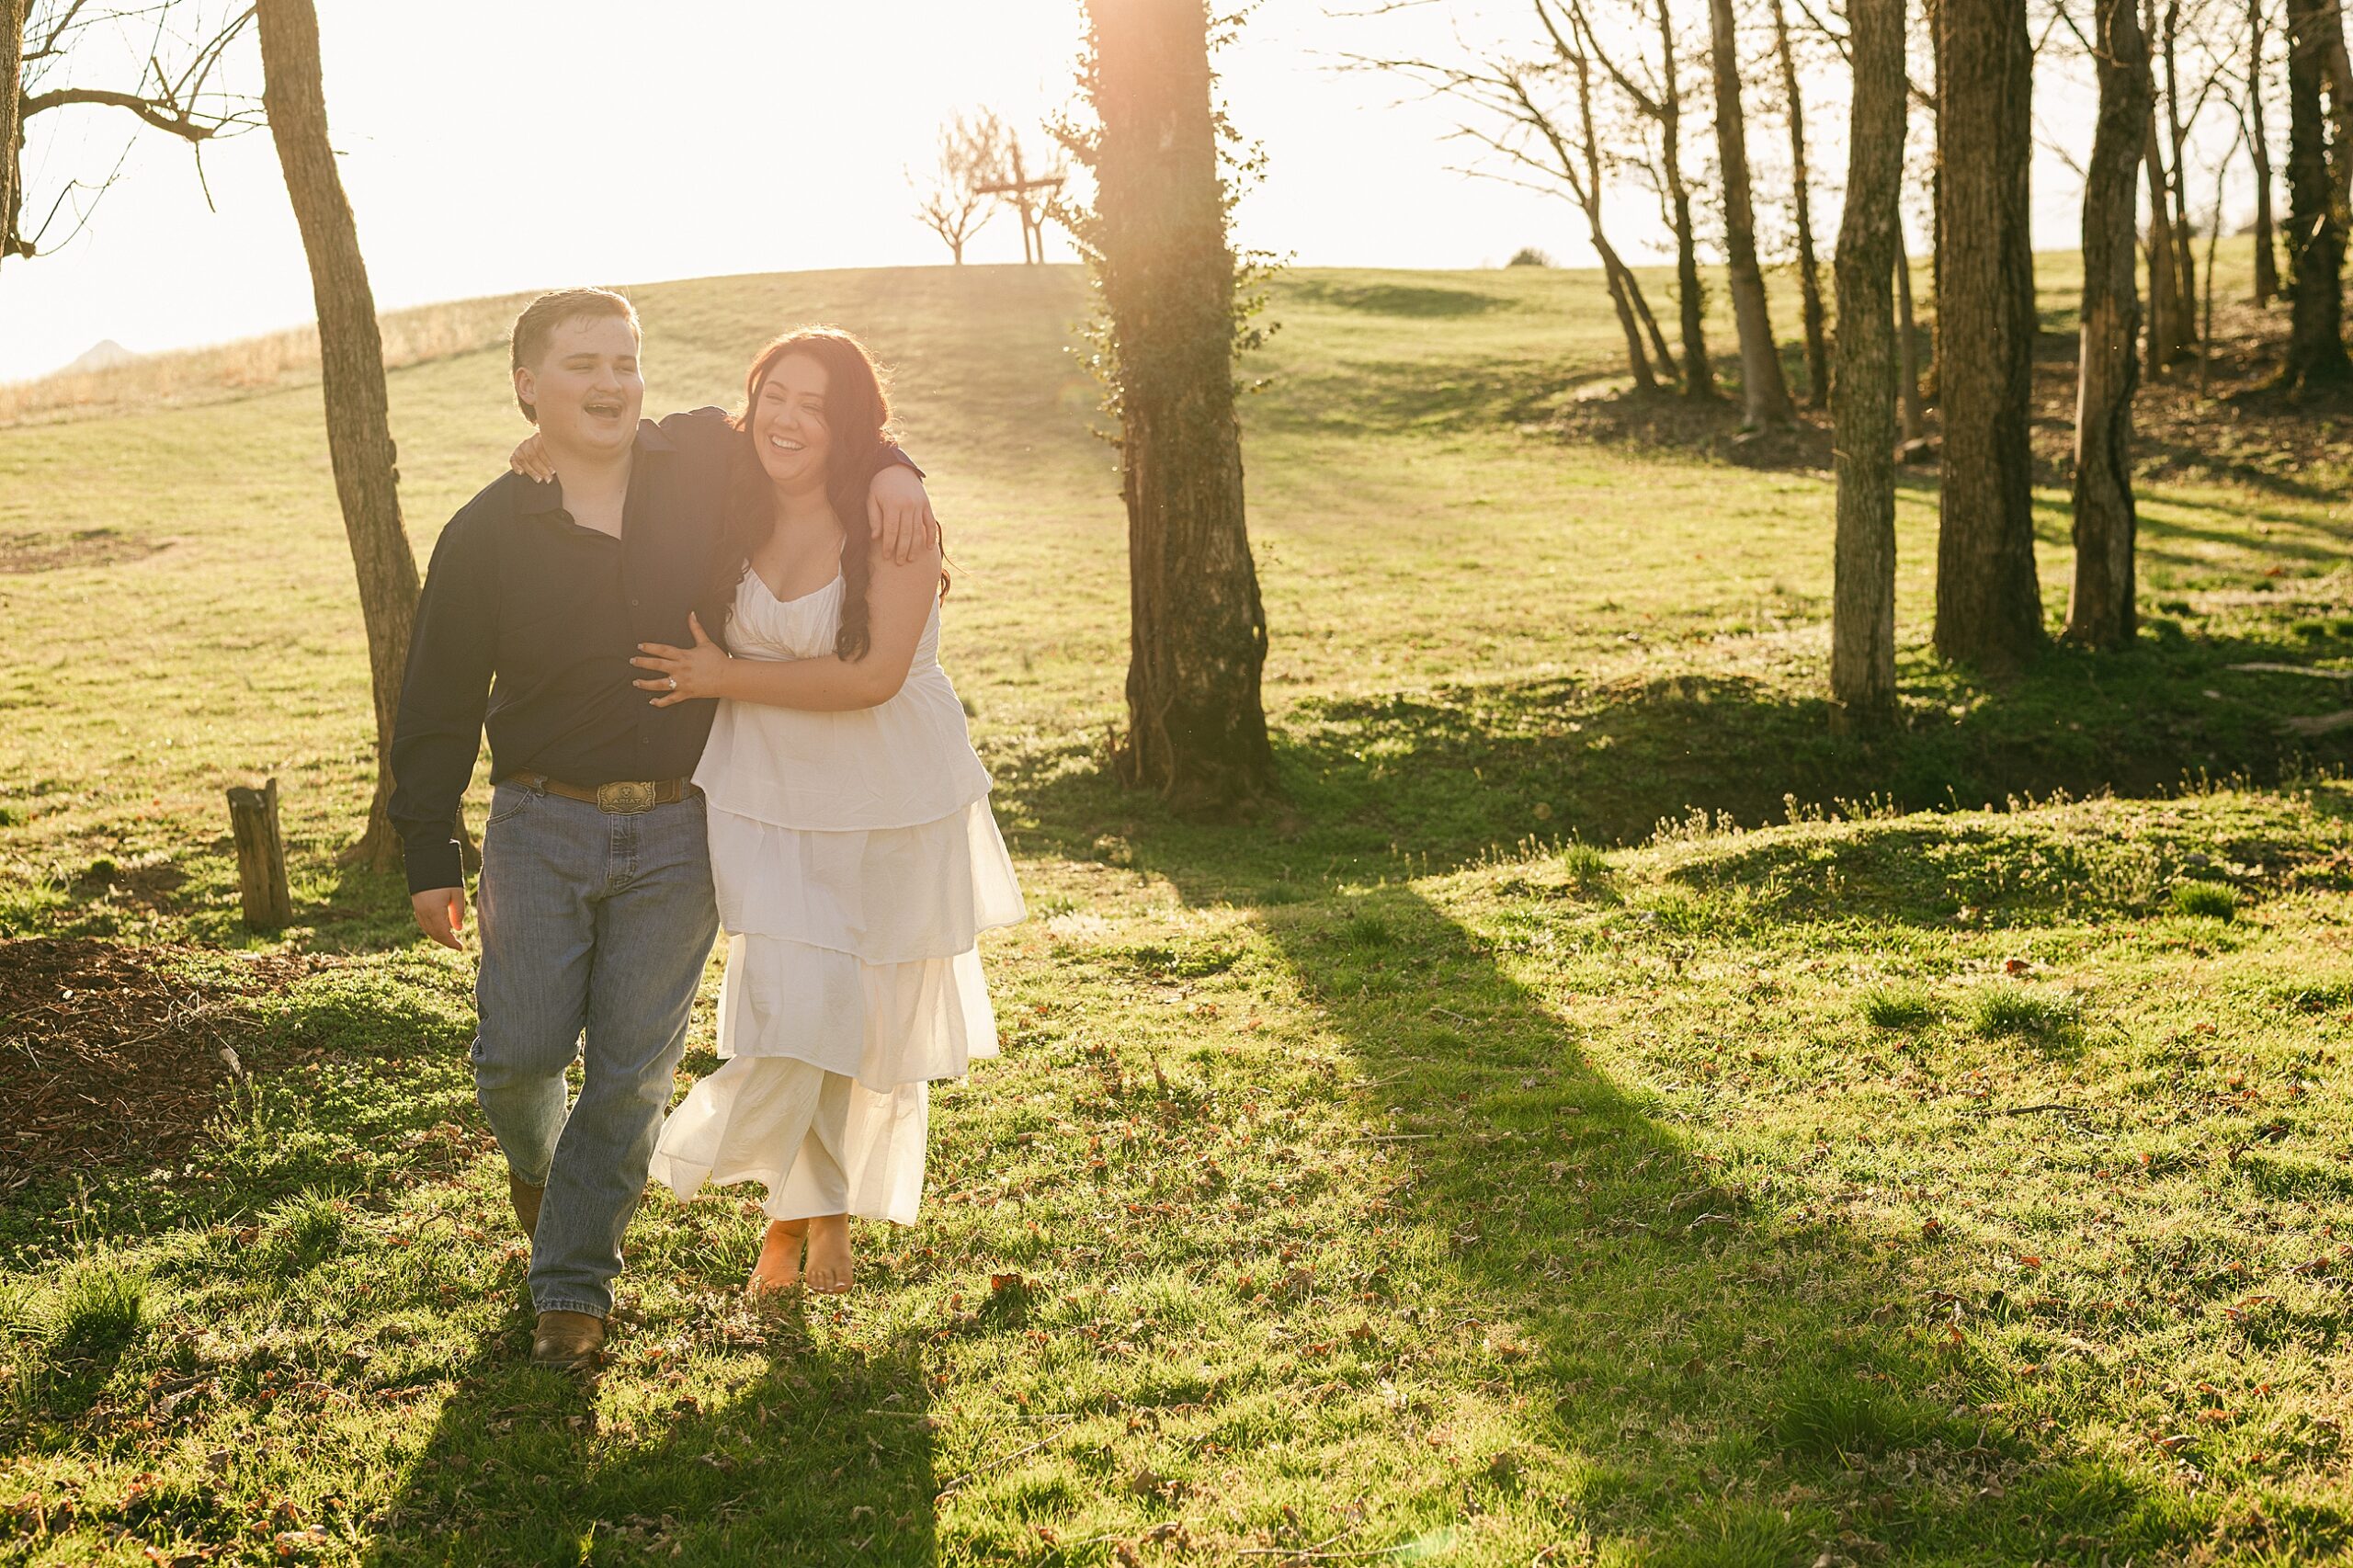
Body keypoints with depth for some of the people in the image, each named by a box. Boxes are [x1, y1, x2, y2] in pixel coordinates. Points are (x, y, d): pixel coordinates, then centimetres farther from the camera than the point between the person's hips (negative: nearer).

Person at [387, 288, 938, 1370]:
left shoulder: (706, 463, -2)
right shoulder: (487, 533, -4)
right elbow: (438, 706, 2)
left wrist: (889, 471, -6)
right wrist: (430, 856, 2)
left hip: (678, 835, 1)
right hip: (543, 826, -1)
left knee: (632, 1072, 4)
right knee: (521, 1048, 1)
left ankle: (575, 1284, 20)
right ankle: (532, 1159, 39)